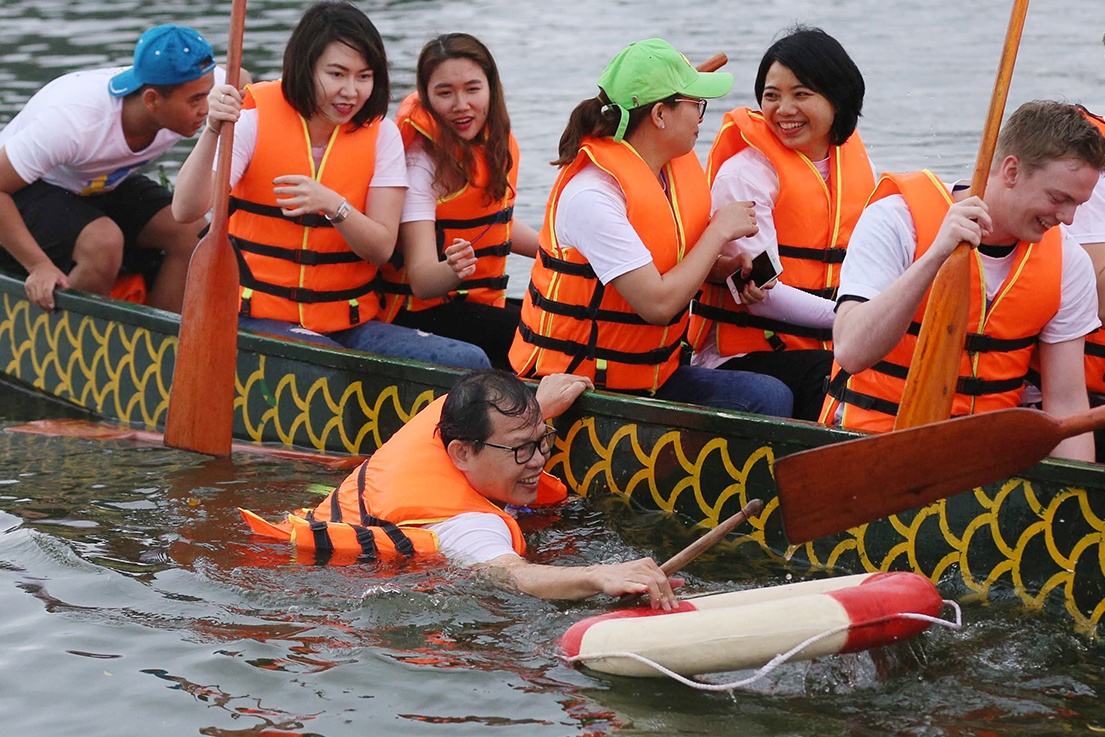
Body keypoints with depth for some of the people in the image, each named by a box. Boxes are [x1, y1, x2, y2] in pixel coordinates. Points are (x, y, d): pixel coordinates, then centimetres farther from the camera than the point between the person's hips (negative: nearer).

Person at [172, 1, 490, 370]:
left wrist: (333, 205, -24)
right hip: (260, 320, -3)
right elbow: (185, 211, -16)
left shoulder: (380, 135, 4)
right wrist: (213, 132, -30)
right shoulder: (256, 120, -4)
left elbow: (381, 249, -5)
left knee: (470, 363, -20)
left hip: (351, 324, 3)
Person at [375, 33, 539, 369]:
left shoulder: (498, 143, 5)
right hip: (421, 311, -8)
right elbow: (421, 281, -25)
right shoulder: (421, 159, -17)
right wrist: (453, 271, -46)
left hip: (484, 303, 8)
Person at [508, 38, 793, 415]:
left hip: (652, 376, 8)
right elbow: (657, 304, -25)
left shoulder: (678, 167, 5)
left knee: (770, 396, -14)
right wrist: (719, 231, -13)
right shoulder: (592, 196, -20)